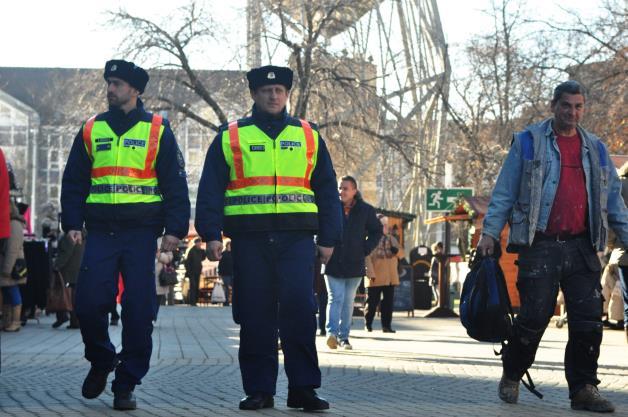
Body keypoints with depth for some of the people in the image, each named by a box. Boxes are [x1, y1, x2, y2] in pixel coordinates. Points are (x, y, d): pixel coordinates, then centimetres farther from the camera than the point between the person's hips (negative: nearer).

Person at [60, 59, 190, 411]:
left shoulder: (158, 131, 5)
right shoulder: (91, 131, 12)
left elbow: (175, 183, 3)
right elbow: (74, 181, 15)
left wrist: (175, 228, -5)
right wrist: (72, 223, 4)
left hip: (141, 233, -2)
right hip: (100, 232, 2)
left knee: (139, 310, -3)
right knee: (89, 303, -5)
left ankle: (126, 384, 6)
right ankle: (101, 361, 22)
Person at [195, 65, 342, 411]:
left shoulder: (308, 137, 14)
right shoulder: (230, 137, 10)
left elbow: (326, 190, 14)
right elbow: (210, 189, 7)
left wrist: (328, 238, 8)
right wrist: (211, 234, -3)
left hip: (296, 238, 0)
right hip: (249, 238, 0)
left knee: (299, 310, -10)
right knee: (254, 316, 2)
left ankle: (303, 388, -3)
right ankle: (259, 391, 10)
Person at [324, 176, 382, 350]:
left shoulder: (366, 210, 2)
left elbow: (377, 231, 14)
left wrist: (366, 249, 3)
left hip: (354, 264, 2)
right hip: (333, 263, -2)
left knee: (348, 301, 9)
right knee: (335, 298, -13)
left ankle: (344, 337, 16)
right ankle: (332, 332, -24)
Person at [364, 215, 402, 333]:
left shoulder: (392, 239, 13)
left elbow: (401, 255, 17)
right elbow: (367, 257, -13)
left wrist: (397, 250, -7)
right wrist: (371, 274, -20)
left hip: (390, 278, 5)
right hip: (375, 278, -5)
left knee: (388, 302, 5)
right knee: (372, 302, 2)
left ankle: (386, 325, 9)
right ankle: (368, 324, 14)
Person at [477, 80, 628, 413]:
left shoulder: (595, 149, 16)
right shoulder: (528, 142, 4)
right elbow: (504, 192, 2)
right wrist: (490, 232, -8)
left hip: (581, 248, 4)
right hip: (540, 246, -4)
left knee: (589, 320, -2)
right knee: (534, 317, -3)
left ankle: (584, 389, 6)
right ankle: (511, 377, 19)